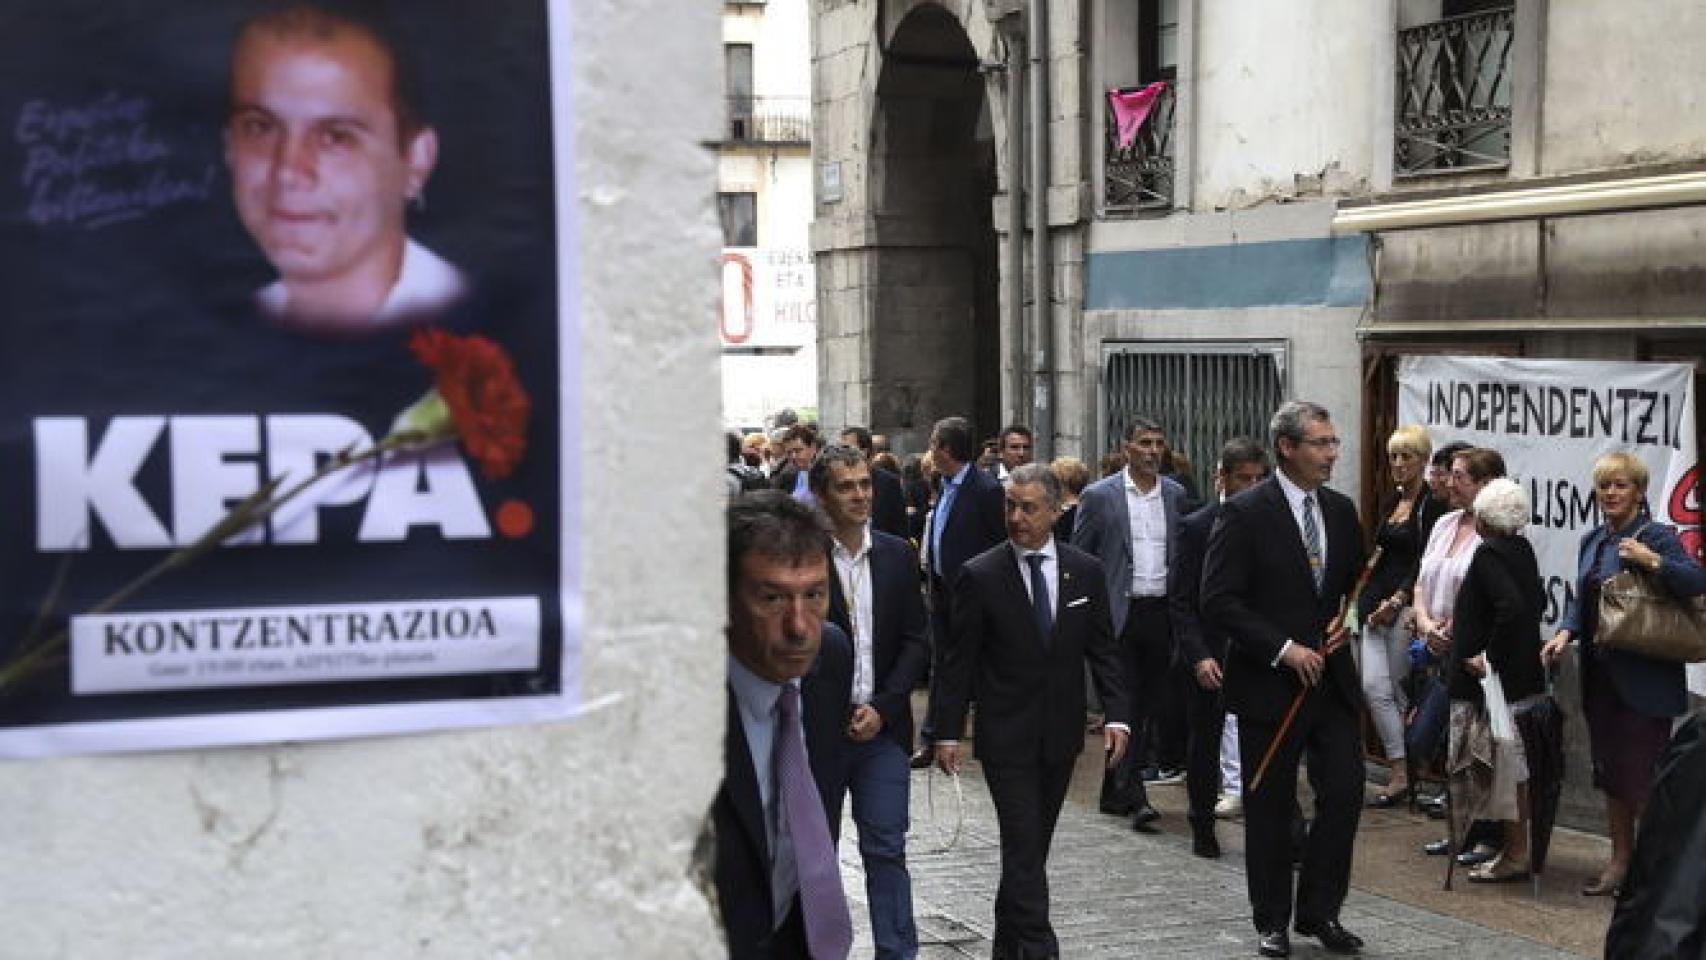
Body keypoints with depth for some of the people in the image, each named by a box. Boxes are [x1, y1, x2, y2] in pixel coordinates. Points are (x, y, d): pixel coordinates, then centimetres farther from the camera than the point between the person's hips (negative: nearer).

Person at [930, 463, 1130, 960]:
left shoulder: (1085, 571, 2)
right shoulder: (979, 575, -7)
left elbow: (1102, 649, 6)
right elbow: (958, 660, -5)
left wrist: (1116, 714, -4)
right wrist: (946, 731, -7)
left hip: (1061, 733, 4)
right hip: (1006, 736, -3)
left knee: (1032, 846, 13)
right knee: (1025, 848, -8)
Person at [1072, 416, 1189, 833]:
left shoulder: (1175, 494, 9)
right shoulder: (1099, 495, -2)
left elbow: (1184, 554, 15)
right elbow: (1077, 559, 1)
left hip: (1161, 613, 4)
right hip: (1118, 614, -4)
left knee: (1148, 705, 9)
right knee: (1125, 705, -9)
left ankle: (1115, 792, 22)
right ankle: (1133, 796, -10)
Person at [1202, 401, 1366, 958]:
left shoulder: (1341, 510, 8)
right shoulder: (1245, 513, -11)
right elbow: (1218, 602, -15)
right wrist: (1283, 649, -19)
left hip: (1330, 678, 5)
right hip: (1269, 684, -5)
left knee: (1345, 793, 0)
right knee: (1270, 809, 5)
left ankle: (1320, 912, 16)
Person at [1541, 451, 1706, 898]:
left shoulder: (1656, 536, -10)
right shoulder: (1592, 541, 13)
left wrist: (1653, 561, -33)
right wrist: (1566, 632, 2)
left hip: (1644, 677, -7)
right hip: (1600, 674, 8)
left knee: (1643, 777, -4)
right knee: (1609, 772, 15)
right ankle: (1621, 858, 26)